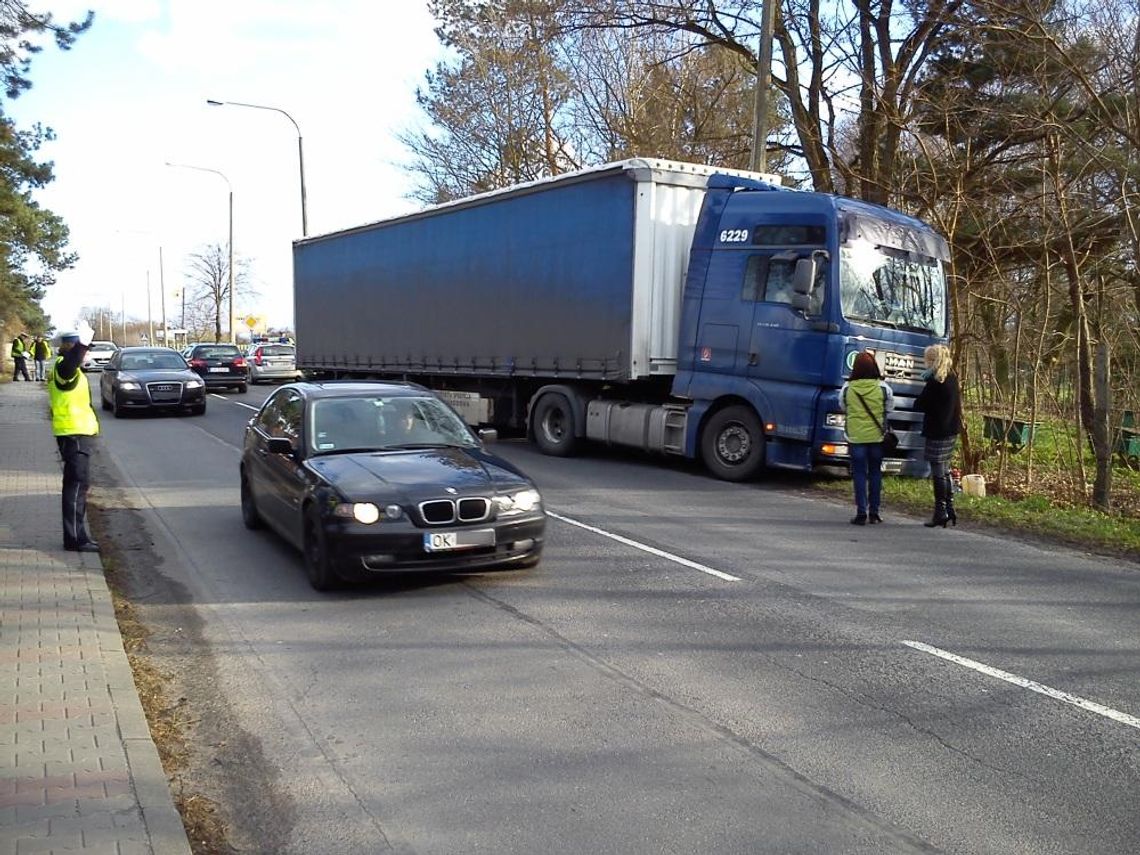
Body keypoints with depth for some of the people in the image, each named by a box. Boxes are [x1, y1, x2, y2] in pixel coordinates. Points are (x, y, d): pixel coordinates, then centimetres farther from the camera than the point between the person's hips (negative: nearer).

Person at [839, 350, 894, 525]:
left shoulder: (847, 388, -7)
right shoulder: (883, 388, -7)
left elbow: (843, 407, 8)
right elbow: (890, 407, 6)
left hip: (856, 437, -1)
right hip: (877, 436, 1)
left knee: (859, 474, 4)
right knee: (875, 473, 11)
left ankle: (861, 512, 0)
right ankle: (874, 512, 15)